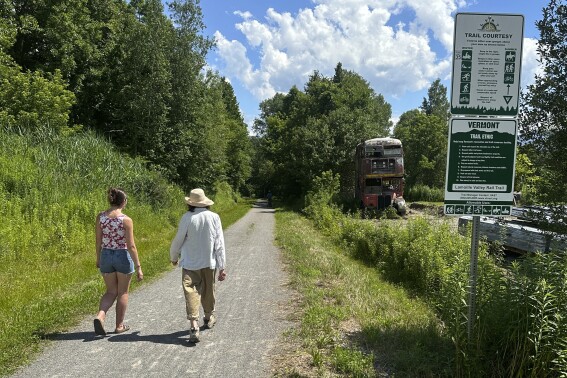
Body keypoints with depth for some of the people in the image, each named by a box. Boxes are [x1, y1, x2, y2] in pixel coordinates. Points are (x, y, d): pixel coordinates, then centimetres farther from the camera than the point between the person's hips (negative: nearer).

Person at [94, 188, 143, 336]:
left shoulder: (100, 217, -3)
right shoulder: (126, 220, -15)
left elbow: (98, 241, 4)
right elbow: (131, 245, -15)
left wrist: (98, 259, 18)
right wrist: (138, 266, -10)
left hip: (106, 256, 4)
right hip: (123, 256, -4)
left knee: (111, 292, 18)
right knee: (123, 292, 13)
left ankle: (100, 316, -5)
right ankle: (119, 325, 23)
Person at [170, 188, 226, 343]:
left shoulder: (187, 217, -12)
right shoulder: (214, 217, -6)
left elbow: (178, 240, -4)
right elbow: (219, 243, -6)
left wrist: (173, 257, 15)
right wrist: (222, 267, -2)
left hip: (190, 263, -3)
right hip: (209, 262, 3)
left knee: (190, 291, -2)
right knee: (208, 290, 19)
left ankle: (194, 325, -14)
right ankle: (209, 318, 39)